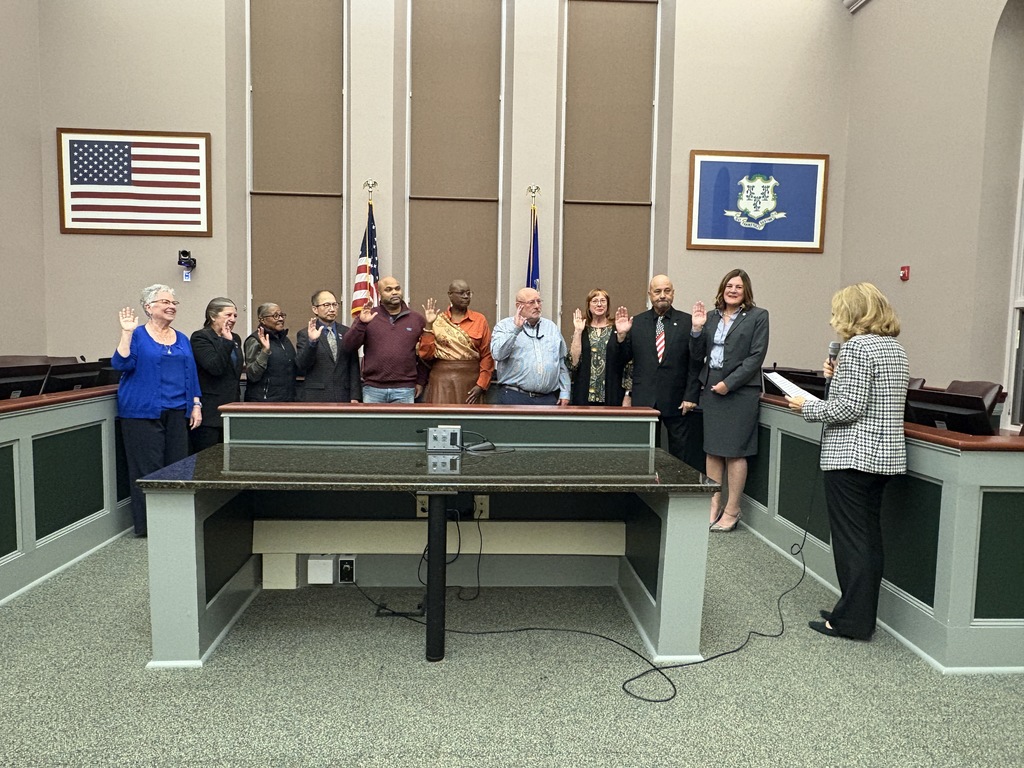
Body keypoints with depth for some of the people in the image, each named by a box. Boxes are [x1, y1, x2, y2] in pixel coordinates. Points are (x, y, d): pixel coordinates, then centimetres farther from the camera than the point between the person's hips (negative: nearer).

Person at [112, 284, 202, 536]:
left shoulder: (182, 340, 15)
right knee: (149, 469, -4)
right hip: (143, 413, -5)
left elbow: (191, 374, 16)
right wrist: (127, 332, -18)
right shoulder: (137, 335, 0)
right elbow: (120, 364, -12)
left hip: (177, 413, 5)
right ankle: (148, 524, 4)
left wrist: (196, 405, 9)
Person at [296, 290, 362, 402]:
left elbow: (354, 367, 8)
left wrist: (355, 396, 2)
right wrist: (311, 341, -22)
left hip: (343, 397, 2)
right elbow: (301, 366, -8)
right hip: (316, 398, -2)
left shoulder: (347, 332, 10)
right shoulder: (305, 334, 2)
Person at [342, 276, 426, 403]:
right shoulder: (368, 316, 5)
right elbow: (348, 346, -1)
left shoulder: (417, 319, 7)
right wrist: (361, 323, -15)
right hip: (373, 389, 0)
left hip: (405, 390, 0)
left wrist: (420, 382, 8)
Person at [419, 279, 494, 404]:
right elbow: (426, 354, -1)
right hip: (442, 381, 0)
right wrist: (429, 325, -8)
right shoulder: (437, 321, 4)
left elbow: (487, 355, 1)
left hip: (471, 382, 0)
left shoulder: (480, 320, 4)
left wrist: (481, 385, -7)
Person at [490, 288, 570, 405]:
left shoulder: (552, 327, 16)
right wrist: (515, 329, -19)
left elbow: (562, 362, 16)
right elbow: (498, 354, -14)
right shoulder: (504, 326, 3)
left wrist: (564, 392, 10)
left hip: (549, 398, 4)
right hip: (515, 397, -4)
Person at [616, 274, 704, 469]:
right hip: (643, 400, 1)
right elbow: (624, 358, 7)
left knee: (681, 451, 6)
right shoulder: (636, 323, 7)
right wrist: (622, 335, -10)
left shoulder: (688, 322, 1)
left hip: (676, 400, -1)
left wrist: (691, 396, -7)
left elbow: (696, 362, -2)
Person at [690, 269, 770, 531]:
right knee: (712, 450, 8)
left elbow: (756, 356, -8)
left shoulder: (758, 316, -1)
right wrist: (697, 328, -5)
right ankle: (714, 505, 17)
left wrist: (729, 383, -13)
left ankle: (732, 511, 10)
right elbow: (697, 355, 10)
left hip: (740, 390, -4)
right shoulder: (711, 316, 11)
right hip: (711, 389, 5)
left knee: (734, 451, 0)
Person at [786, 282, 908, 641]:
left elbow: (850, 408, -20)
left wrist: (807, 407, -8)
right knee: (869, 536, 15)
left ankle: (851, 620, 7)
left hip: (852, 456, -9)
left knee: (851, 539, -2)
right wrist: (838, 377, 13)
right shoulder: (895, 347, 14)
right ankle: (863, 614, 25)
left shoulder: (857, 346, -15)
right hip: (885, 455, 9)